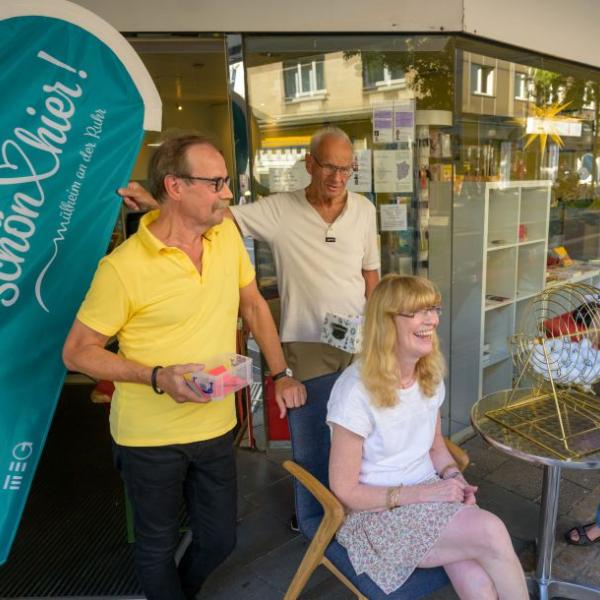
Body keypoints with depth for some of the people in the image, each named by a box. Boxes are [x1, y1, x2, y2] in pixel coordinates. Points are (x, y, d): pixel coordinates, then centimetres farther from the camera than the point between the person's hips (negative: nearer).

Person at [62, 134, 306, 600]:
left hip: (216, 427, 5)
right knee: (158, 548, 17)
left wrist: (282, 373, 4)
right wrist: (158, 377, -24)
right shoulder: (123, 267, -20)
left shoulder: (226, 233, -4)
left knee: (219, 540, 19)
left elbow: (253, 304, 9)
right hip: (150, 437, -4)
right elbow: (78, 351, -11)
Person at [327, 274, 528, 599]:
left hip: (429, 493, 6)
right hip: (374, 512, -6)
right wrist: (419, 493, -19)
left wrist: (454, 478, -5)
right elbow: (344, 491, -15)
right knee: (490, 533, -23)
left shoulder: (430, 375, 1)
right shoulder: (356, 390, -21)